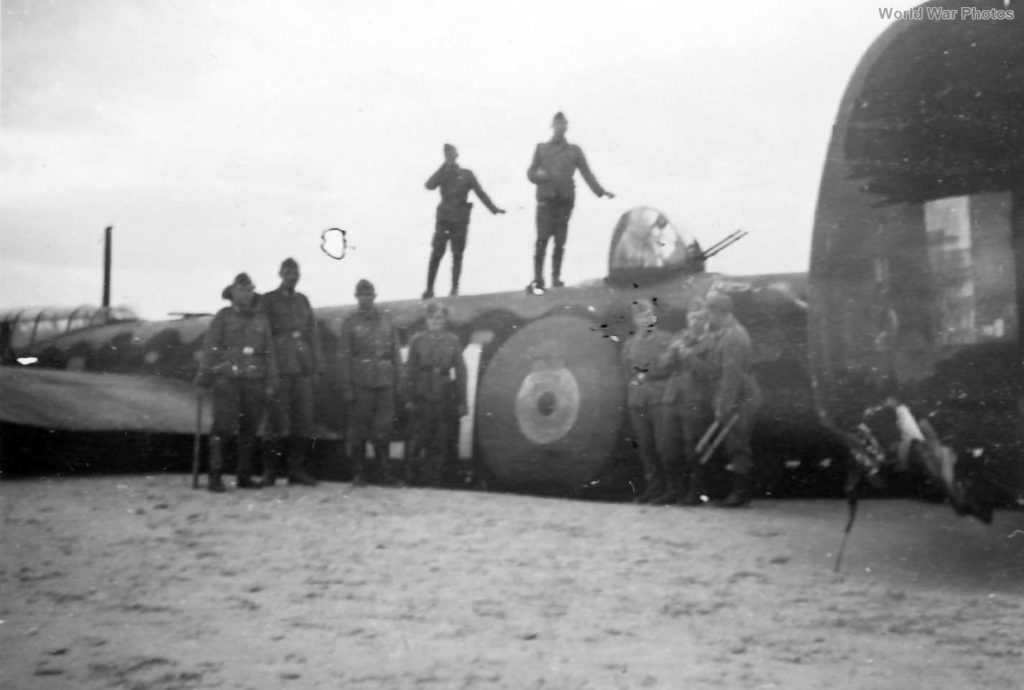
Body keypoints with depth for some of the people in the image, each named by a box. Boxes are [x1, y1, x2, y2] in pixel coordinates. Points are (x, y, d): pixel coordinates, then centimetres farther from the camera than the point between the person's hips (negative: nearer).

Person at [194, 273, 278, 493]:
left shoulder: (261, 320, 12)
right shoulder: (223, 317, 3)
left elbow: (269, 353, 11)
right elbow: (209, 348, -3)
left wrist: (271, 382, 3)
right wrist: (203, 376, -11)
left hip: (254, 381, 4)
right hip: (227, 378, -4)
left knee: (249, 429, 6)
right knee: (223, 427, -9)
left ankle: (244, 477, 13)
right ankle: (215, 477, -6)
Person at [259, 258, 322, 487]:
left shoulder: (302, 301, 17)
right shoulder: (268, 300, 4)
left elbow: (313, 335, 17)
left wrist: (317, 365, 9)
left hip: (303, 369, 4)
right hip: (279, 370, -4)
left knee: (304, 419, 3)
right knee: (277, 420, -5)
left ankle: (297, 469, 10)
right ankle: (269, 470, 3)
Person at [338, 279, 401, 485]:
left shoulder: (386, 321, 12)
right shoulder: (350, 323, 4)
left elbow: (395, 352, 13)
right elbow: (343, 357, 1)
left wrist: (398, 380, 6)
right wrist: (347, 387, -6)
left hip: (385, 383, 2)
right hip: (361, 383, -2)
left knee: (384, 428, 3)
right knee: (358, 429, 0)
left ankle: (380, 471, 13)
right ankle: (359, 472, 9)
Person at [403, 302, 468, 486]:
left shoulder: (453, 341, 5)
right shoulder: (417, 340, 4)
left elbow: (460, 372, 5)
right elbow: (410, 371, 4)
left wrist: (461, 402, 1)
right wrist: (410, 399, -2)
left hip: (445, 399, 1)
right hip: (422, 397, -1)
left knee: (442, 441, 3)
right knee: (417, 439, -3)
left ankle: (438, 477, 11)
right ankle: (410, 477, 4)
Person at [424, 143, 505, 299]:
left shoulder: (467, 174, 4)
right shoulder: (442, 174, 6)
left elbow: (480, 192, 5)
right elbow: (430, 185, -12)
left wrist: (494, 208, 0)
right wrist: (444, 167, -15)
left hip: (460, 220, 0)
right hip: (443, 219, 0)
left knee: (457, 255, 2)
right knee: (436, 254, -5)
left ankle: (455, 287, 9)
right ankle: (429, 288, -1)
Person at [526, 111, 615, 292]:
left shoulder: (574, 150, 11)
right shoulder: (541, 148, 12)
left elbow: (586, 173, 7)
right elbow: (531, 173, 11)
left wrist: (600, 191, -5)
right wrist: (540, 176, -12)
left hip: (565, 200, 1)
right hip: (546, 199, -1)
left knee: (560, 241, 1)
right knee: (542, 239, -11)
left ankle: (556, 277, 9)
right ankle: (538, 279, -11)